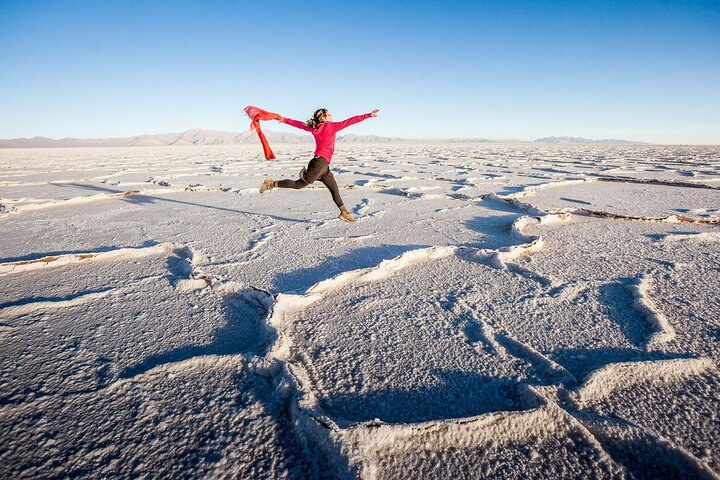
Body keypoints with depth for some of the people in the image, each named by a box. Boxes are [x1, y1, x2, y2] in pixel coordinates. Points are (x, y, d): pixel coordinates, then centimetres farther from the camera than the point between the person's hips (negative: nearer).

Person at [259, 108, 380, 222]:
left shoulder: (314, 128, 12)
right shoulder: (331, 126, -6)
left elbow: (299, 124, 23)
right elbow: (351, 120, -5)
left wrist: (285, 120, 38)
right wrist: (369, 115, -2)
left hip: (323, 165, 9)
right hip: (320, 162, -9)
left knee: (334, 188, 11)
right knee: (299, 184, 0)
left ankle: (344, 213, 17)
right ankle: (272, 184, 9)